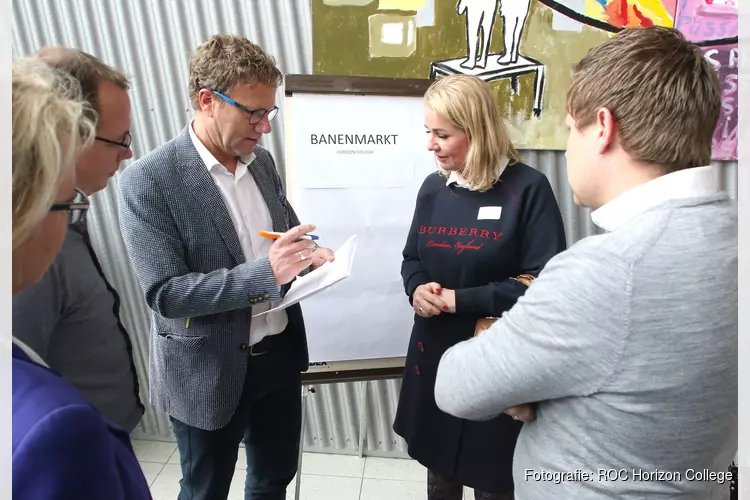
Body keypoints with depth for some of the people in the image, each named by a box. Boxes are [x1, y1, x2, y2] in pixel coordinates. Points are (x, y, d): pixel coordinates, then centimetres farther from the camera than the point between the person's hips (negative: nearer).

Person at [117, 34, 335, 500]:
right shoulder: (148, 180, -19)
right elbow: (165, 294, -22)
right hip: (209, 372, -5)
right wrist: (264, 272, -32)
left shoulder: (262, 161, 1)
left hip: (280, 354, 6)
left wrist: (308, 254, -10)